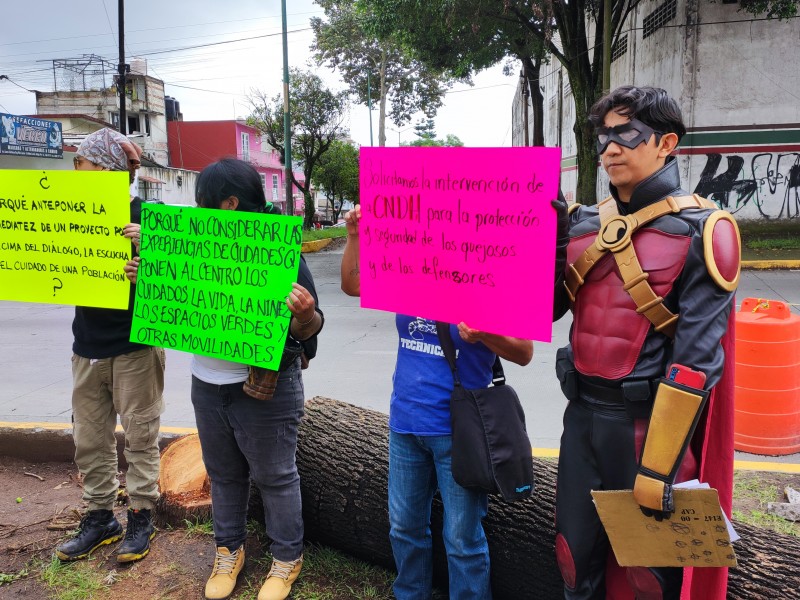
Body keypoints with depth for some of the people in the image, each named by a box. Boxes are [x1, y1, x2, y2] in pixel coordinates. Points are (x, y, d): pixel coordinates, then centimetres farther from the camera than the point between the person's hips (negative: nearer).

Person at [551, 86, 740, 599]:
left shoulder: (701, 231, -9)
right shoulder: (582, 224, 7)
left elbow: (696, 358, -14)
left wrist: (658, 469, -17)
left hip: (647, 420, -4)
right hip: (582, 412, 5)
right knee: (577, 557, 17)